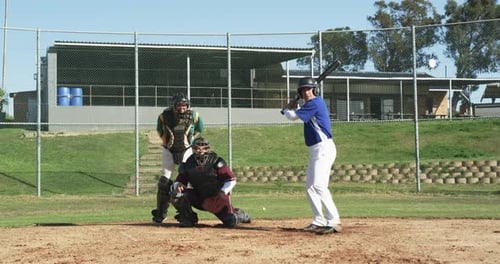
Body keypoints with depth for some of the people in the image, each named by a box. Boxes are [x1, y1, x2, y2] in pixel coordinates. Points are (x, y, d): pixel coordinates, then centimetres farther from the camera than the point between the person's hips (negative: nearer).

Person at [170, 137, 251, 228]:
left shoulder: (216, 161, -13)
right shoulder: (189, 163, -5)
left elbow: (231, 180, -12)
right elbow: (179, 180, -2)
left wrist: (223, 192, -27)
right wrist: (178, 184, -27)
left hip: (217, 197, -3)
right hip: (199, 198, 3)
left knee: (231, 222, -19)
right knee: (176, 194, -21)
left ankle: (240, 215, 22)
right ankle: (188, 219, 0)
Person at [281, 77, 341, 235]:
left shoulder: (314, 103, -13)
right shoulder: (315, 103, 17)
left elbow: (292, 116, -12)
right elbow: (300, 114, 37)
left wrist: (286, 109, 9)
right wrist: (294, 108, 20)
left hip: (323, 149, -11)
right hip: (316, 150, 11)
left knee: (318, 185, -21)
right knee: (310, 187, 15)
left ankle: (333, 222, -25)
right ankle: (319, 221, 20)